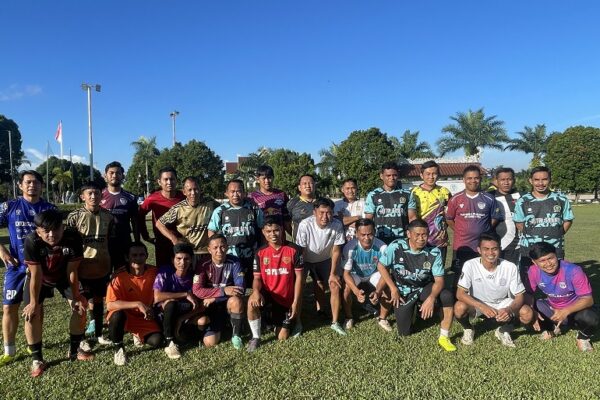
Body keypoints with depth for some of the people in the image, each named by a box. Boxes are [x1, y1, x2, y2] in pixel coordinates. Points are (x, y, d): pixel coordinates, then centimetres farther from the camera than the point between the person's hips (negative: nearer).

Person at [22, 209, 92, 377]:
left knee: (80, 306, -8)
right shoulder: (32, 241, -36)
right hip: (41, 278, -1)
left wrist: (76, 297, -20)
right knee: (32, 313, -14)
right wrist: (34, 302, -22)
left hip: (64, 276, 1)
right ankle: (37, 359, 3)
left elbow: (72, 271, -25)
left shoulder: (73, 239, -35)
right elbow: (36, 275, -28)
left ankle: (75, 350, 12)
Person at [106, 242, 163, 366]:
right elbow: (110, 305, -27)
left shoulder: (154, 272, -11)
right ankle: (118, 348, -8)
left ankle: (139, 335, 16)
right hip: (125, 316, -2)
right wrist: (138, 304, -34)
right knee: (117, 315, -36)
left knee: (157, 341, -21)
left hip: (145, 319, 3)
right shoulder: (120, 277, -19)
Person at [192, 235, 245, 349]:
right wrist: (223, 291, -31)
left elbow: (241, 288, -19)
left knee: (236, 300, -36)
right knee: (209, 342, -15)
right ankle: (220, 325, 20)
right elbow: (197, 291, -21)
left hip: (229, 303, -1)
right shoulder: (204, 267, -11)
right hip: (212, 307, 1)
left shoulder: (234, 262, -14)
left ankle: (236, 335, -11)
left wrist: (214, 298, -23)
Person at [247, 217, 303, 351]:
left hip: (286, 299, 0)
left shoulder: (293, 250, -10)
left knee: (282, 337, 0)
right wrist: (256, 291, -26)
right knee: (252, 301, -35)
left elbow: (298, 277, -7)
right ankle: (256, 337, -11)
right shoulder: (260, 253, -4)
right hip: (267, 294, 1)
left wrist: (296, 302, -10)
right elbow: (257, 277, -2)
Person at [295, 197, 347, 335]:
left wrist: (333, 273, -13)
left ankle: (335, 322, 6)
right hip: (308, 261, -1)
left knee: (335, 286, -8)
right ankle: (320, 312, 21)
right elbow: (301, 251, -22)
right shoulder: (305, 225, -33)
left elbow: (336, 250, -14)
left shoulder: (337, 225, -27)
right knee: (319, 286, -8)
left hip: (326, 260, 2)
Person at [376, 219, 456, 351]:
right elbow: (381, 266, -9)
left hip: (425, 288, 1)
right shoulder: (396, 247, -22)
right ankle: (411, 309, 33)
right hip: (403, 292, 0)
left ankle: (444, 337, -11)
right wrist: (393, 289, -14)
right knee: (404, 332, 0)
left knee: (447, 297, -30)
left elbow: (439, 280, -18)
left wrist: (431, 298, -36)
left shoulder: (434, 252, -19)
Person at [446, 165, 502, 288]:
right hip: (461, 246, 0)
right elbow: (449, 219, 8)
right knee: (459, 279, 10)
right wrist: (460, 232, 2)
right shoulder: (456, 199, -1)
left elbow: (495, 218, 9)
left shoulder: (489, 199, 1)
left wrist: (485, 231, 2)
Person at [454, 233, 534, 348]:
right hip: (477, 304, -2)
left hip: (502, 304, 2)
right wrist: (482, 307, -40)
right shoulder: (470, 265, -24)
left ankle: (503, 331, 8)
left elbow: (520, 296, -14)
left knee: (528, 314, -24)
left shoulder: (510, 267, -20)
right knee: (460, 307, -33)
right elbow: (460, 294, -25)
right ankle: (468, 329, 3)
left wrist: (509, 310, -36)